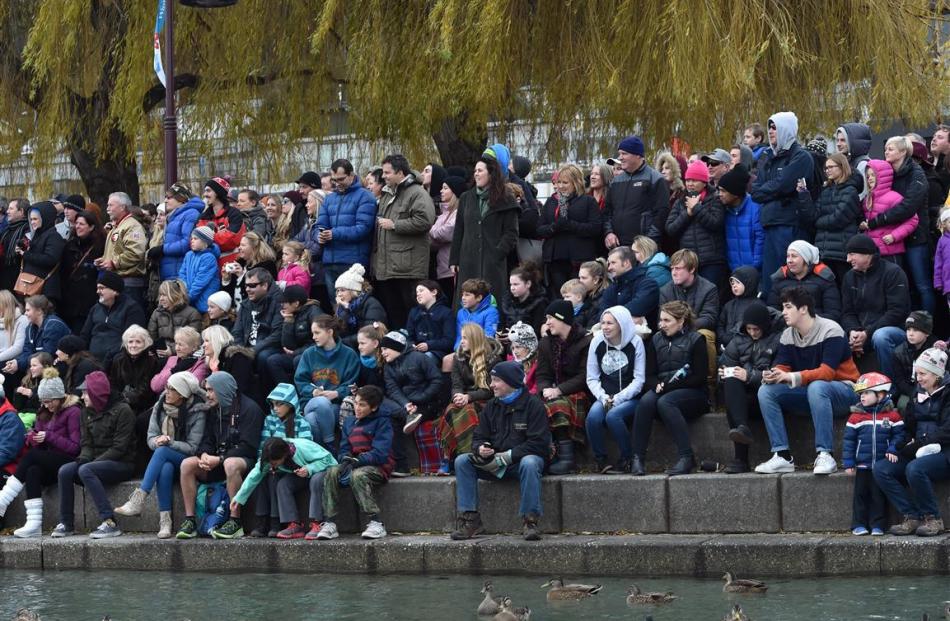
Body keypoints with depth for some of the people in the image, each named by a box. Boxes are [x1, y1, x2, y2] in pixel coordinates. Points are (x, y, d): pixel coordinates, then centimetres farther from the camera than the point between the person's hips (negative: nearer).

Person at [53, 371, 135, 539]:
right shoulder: (87, 413, 13)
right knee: (65, 471, -19)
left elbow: (120, 447, -14)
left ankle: (110, 523, -37)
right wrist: (83, 459, -12)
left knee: (85, 470, -33)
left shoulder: (122, 411, -9)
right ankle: (66, 523, -14)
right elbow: (86, 443, 10)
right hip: (97, 461, 7)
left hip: (123, 463, -7)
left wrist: (94, 462, -18)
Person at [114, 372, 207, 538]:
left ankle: (138, 499, -42)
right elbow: (151, 438, 6)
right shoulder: (160, 407, 4)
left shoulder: (197, 412, -9)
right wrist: (158, 441, -18)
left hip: (185, 459, -3)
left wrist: (169, 443, -23)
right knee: (165, 469, -35)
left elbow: (192, 447, -11)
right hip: (164, 460, 3)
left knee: (161, 451, -34)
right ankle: (165, 521, -41)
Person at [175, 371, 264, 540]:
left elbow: (248, 446, -17)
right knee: (187, 464, -16)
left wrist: (219, 459, -22)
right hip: (218, 461, 7)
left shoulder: (249, 408, -10)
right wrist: (204, 455, -11)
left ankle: (235, 522, -35)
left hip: (245, 460, -7)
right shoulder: (214, 410, 14)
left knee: (231, 464, -40)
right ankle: (190, 520, -17)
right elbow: (207, 441, 14)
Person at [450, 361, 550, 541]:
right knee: (462, 461, -15)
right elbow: (479, 437, 12)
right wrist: (480, 448, -14)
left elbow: (539, 443, -15)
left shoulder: (533, 405, -7)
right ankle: (470, 520, -19)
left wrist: (507, 456, -19)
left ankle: (531, 521, -35)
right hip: (494, 462, 5)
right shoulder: (491, 406, 11)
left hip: (521, 460, -5)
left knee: (529, 463, -40)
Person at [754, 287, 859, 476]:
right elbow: (781, 368, -2)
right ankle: (783, 456, -20)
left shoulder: (830, 331, -17)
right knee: (766, 390, -14)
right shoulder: (787, 335, 4)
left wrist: (791, 377, -38)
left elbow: (827, 372, -27)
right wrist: (771, 375, -28)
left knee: (816, 387, -40)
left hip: (843, 391, -7)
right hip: (808, 392, 7)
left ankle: (825, 455, -38)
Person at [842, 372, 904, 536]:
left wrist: (893, 450, -16)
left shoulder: (892, 415, -2)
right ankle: (859, 524, 10)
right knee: (861, 494, 5)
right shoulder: (856, 416, 1)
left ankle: (877, 524, 9)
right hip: (862, 464, 1)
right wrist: (848, 463, -2)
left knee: (879, 495, 3)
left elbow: (899, 435, 1)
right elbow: (849, 440, 2)